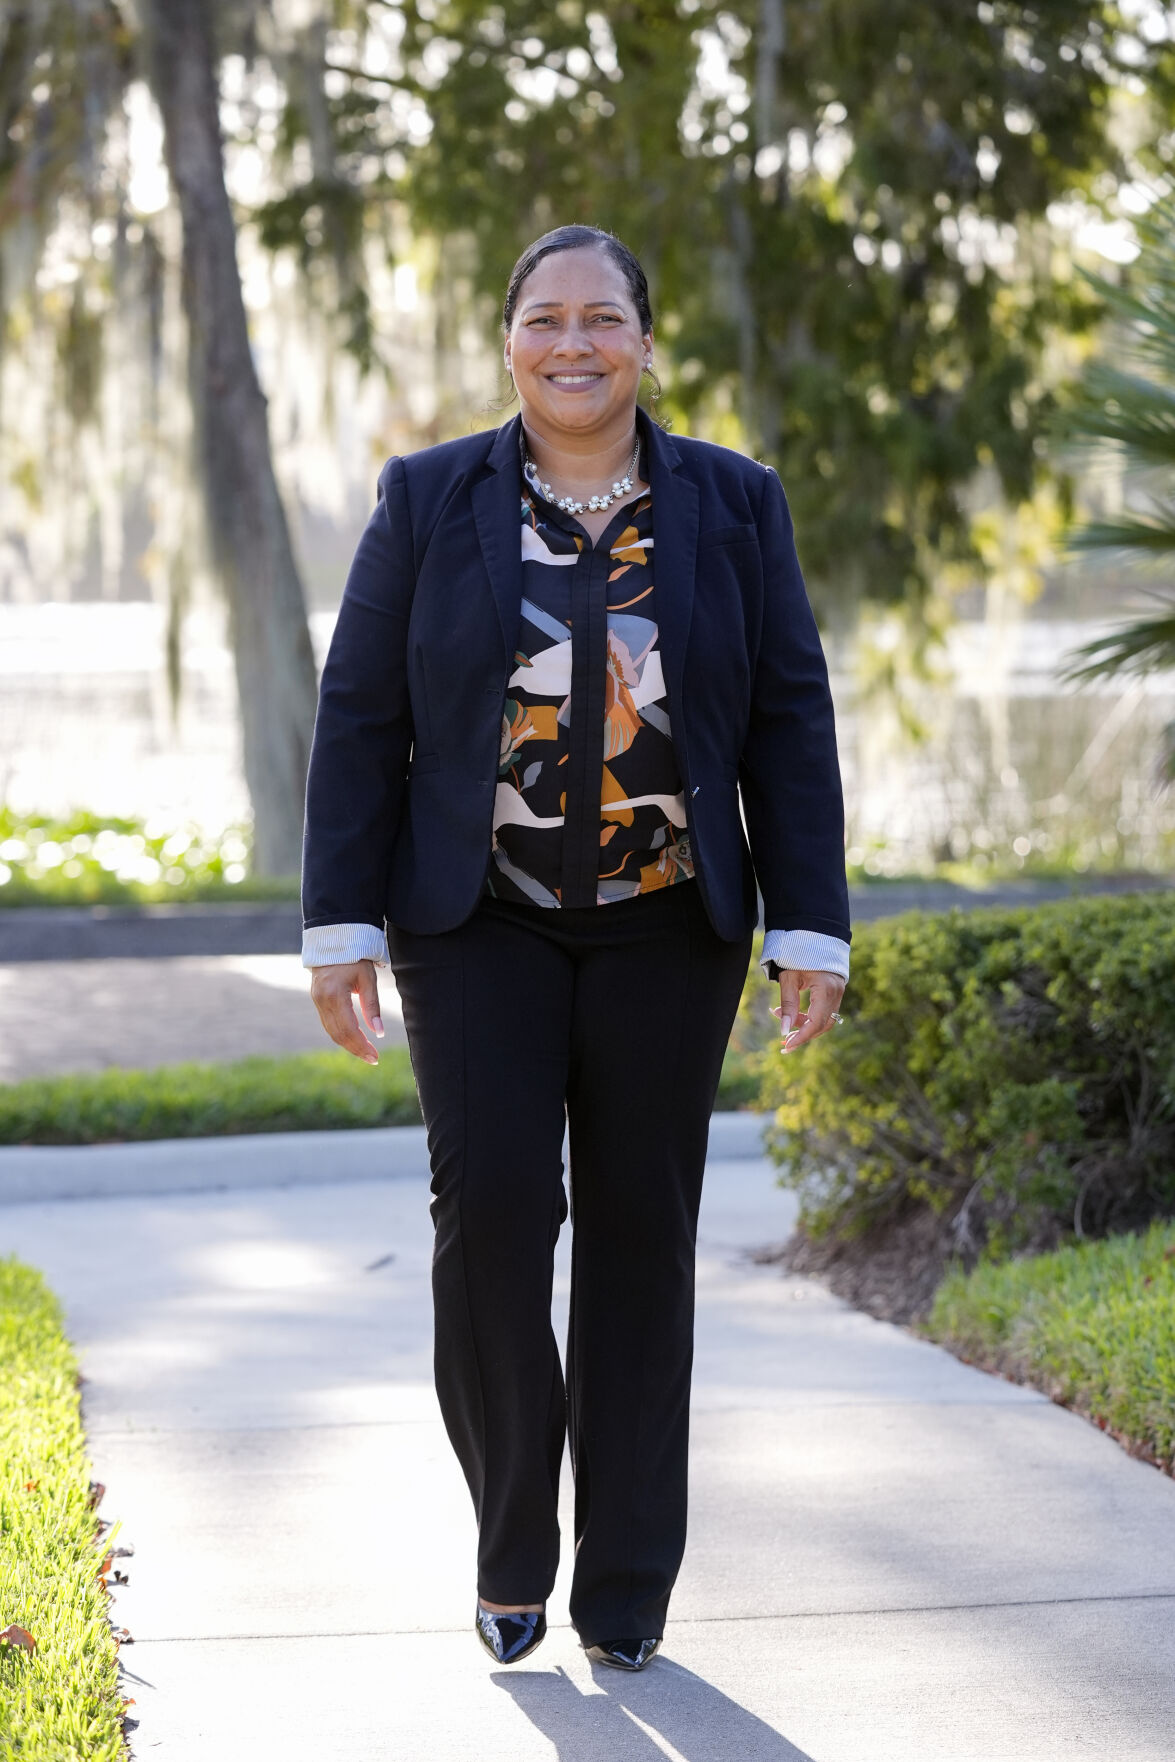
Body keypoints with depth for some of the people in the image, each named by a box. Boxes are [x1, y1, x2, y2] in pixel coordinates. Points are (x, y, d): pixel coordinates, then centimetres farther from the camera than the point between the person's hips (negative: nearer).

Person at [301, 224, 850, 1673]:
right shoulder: (428, 501, 3)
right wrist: (341, 926, -4)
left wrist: (810, 931, -2)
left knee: (640, 1231, 2)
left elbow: (791, 727, 4)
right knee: (489, 1209, -13)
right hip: (481, 925, -1)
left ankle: (625, 1584, 12)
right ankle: (511, 1551, 6)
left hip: (667, 927, 1)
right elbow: (359, 721, 2)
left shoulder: (736, 506, 5)